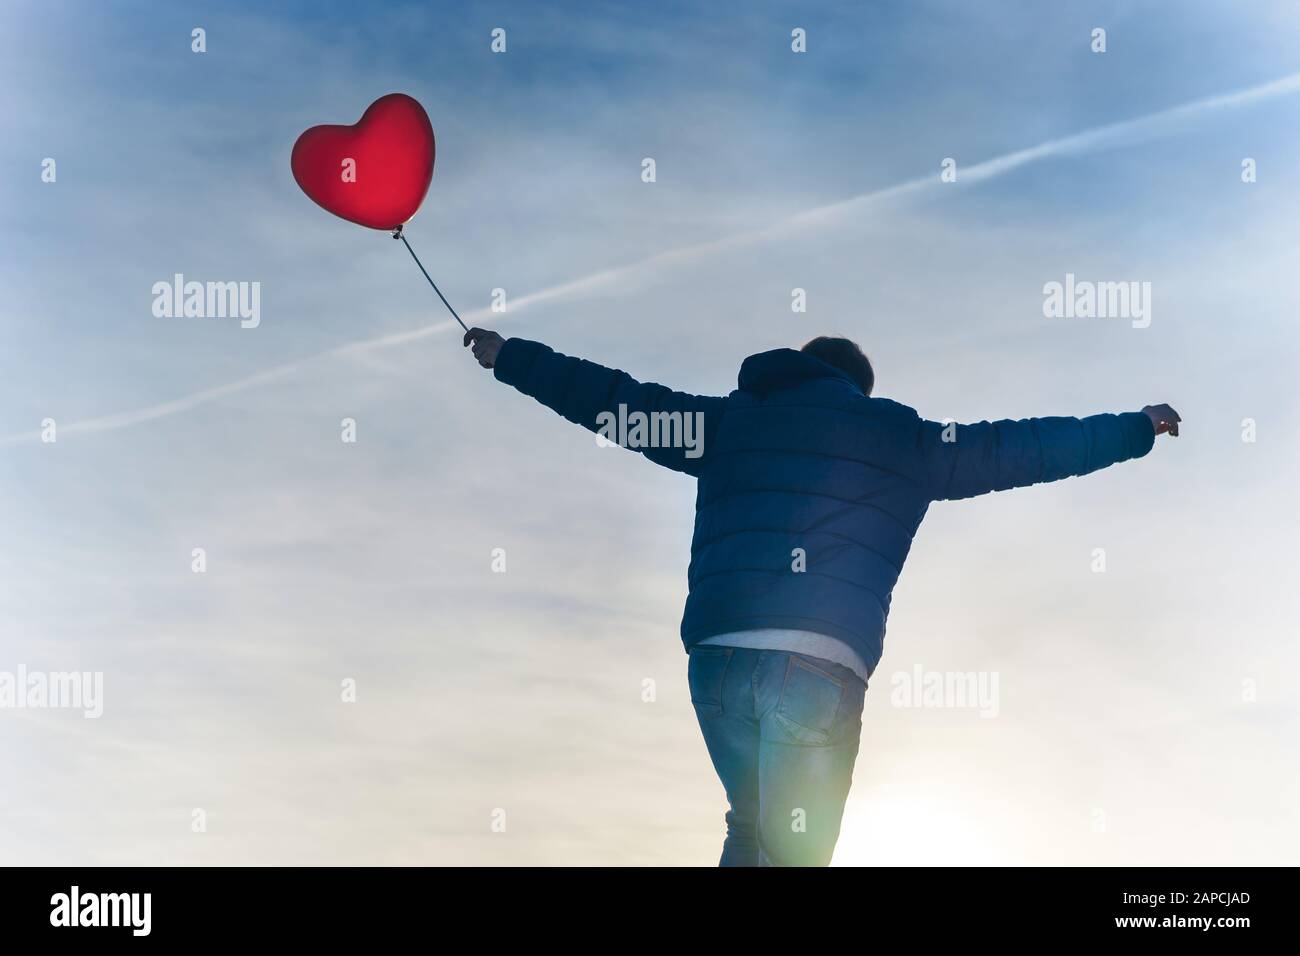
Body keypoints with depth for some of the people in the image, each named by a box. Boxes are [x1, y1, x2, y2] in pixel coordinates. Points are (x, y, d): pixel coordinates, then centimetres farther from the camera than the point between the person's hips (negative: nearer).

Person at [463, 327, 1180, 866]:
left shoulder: (725, 420, 21)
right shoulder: (900, 436, 15)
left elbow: (611, 399, 24)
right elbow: (1017, 448, 20)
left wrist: (508, 357, 36)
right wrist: (1138, 428, 33)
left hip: (716, 660, 3)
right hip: (817, 666, -3)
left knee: (752, 829, 22)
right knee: (790, 849, 2)